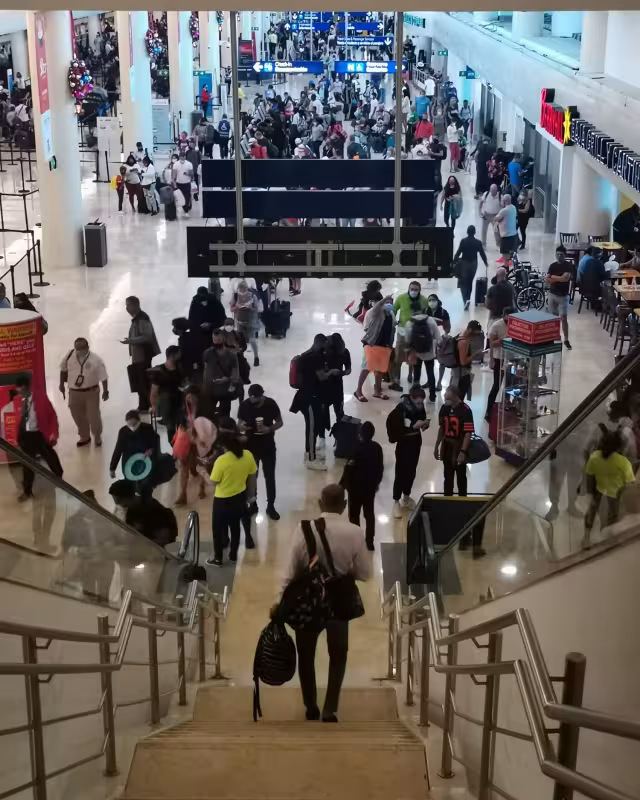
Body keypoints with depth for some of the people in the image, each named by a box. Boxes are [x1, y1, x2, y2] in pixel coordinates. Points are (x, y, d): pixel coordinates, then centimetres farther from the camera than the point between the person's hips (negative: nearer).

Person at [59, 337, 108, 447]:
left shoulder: (96, 360, -18)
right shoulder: (70, 355, -10)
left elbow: (103, 377, -11)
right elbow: (63, 369, 7)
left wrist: (105, 391, -8)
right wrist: (61, 384, 12)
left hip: (91, 392, -3)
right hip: (74, 392, 3)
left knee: (93, 416, 2)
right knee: (77, 415, 15)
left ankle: (97, 437, 28)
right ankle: (84, 437, 37)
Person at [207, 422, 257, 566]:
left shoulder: (221, 460, -27)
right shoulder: (248, 455, -11)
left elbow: (214, 482, -17)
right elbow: (252, 478, 1)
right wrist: (251, 495, 14)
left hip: (223, 500, -5)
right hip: (240, 497, 5)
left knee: (218, 528, 15)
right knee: (235, 526, 23)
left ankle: (218, 558, 28)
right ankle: (233, 555, 36)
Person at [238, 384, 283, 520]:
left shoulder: (271, 404, -14)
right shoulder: (244, 405, -12)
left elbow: (280, 422, -4)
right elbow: (240, 424, -3)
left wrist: (269, 429, -24)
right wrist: (242, 427, -28)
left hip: (268, 446, -1)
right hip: (250, 446, 1)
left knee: (270, 476, 6)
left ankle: (271, 506, 19)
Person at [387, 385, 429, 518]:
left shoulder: (420, 408, -7)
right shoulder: (400, 409, -22)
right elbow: (396, 429, -24)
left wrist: (425, 424, -15)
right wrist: (414, 426, -30)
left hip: (416, 443, 5)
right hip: (403, 445, -5)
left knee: (411, 472, 16)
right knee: (401, 473, 1)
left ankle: (406, 498, 34)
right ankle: (396, 502, 14)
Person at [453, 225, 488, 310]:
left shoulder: (463, 241, -13)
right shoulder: (478, 242, -7)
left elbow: (458, 252, -12)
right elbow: (482, 253, 0)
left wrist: (454, 261, 2)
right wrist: (486, 263, 16)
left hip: (464, 263, -3)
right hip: (473, 264, 3)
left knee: (463, 282, 2)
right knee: (469, 282, 18)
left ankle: (466, 300, -18)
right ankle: (467, 299, 27)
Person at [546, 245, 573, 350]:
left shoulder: (568, 266, -6)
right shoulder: (552, 266, 5)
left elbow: (566, 278, -21)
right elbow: (547, 280, -3)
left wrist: (553, 277, -10)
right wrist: (560, 279, -15)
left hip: (563, 296, -4)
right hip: (552, 294, 4)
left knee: (563, 318, -8)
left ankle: (566, 340, -4)